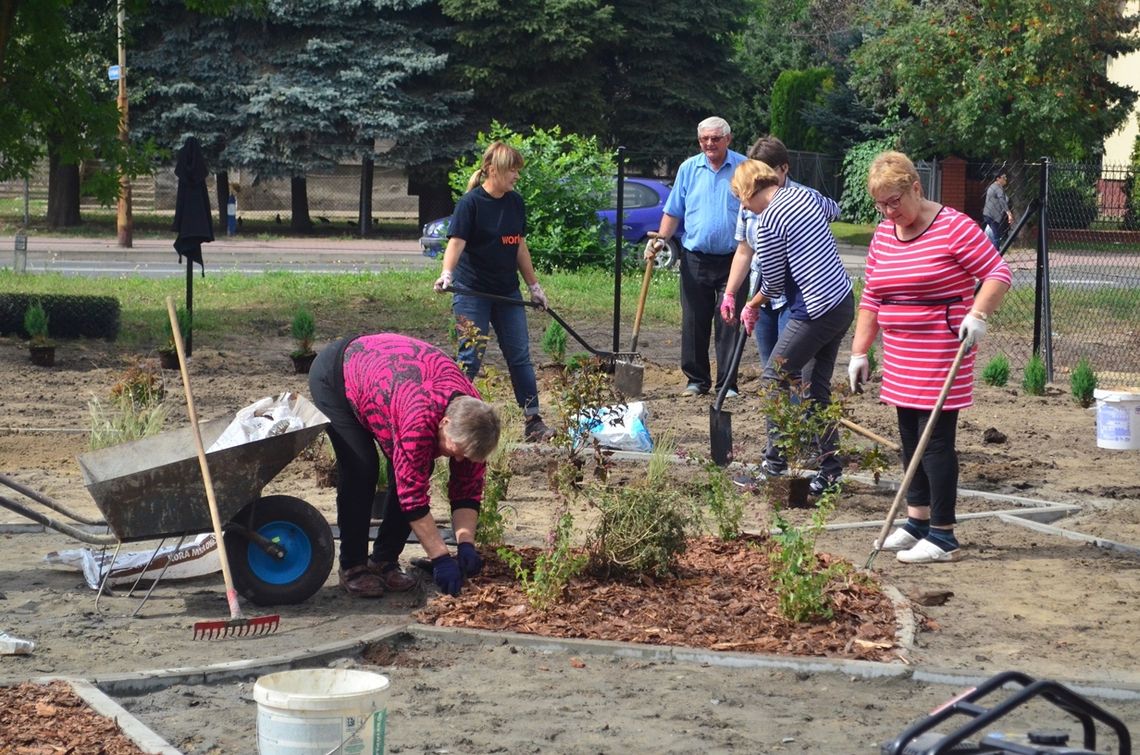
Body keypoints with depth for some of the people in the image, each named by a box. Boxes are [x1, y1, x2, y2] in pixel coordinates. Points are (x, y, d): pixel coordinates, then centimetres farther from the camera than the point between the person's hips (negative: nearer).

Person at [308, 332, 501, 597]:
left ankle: (384, 560, 6)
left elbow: (468, 488, -12)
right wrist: (441, 558, -34)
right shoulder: (420, 419, -44)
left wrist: (466, 544, -24)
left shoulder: (473, 415, -22)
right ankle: (353, 567, -5)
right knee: (361, 471, -20)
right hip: (334, 374, -7)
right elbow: (413, 496, -38)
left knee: (410, 471, -7)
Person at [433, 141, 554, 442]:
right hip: (473, 292, -6)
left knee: (520, 355, 6)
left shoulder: (515, 202, 8)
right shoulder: (471, 202, -12)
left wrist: (534, 285, 18)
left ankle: (534, 420, 10)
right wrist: (447, 273, -38)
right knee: (470, 357, -3)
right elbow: (456, 241, -21)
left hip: (508, 292, 6)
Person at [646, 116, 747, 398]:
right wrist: (660, 239, -6)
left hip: (732, 259, -2)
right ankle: (697, 380, 16)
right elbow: (674, 212, 11)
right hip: (695, 259, 2)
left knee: (729, 323, -1)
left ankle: (727, 384, 5)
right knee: (693, 323, 6)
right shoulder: (688, 169, 7)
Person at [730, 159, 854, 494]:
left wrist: (752, 306, 14)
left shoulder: (768, 222, -14)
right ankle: (830, 467, 14)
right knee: (817, 387, 13)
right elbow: (830, 207, 36)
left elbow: (773, 284, -6)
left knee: (774, 378, 5)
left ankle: (775, 459, 8)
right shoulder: (804, 194, 9)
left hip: (815, 312, -8)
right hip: (844, 302, 8)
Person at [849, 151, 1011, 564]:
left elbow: (998, 273, -11)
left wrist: (977, 314, -25)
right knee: (910, 440, 12)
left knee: (936, 441, -6)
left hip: (941, 357, -7)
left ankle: (943, 537, -1)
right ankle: (917, 522, 22)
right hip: (901, 360, 7)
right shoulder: (882, 236, 10)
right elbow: (871, 298, 15)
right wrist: (859, 352, 13)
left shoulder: (954, 227, -12)